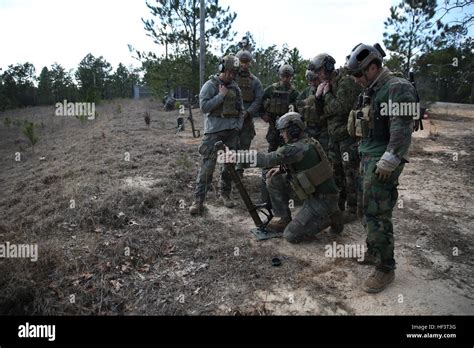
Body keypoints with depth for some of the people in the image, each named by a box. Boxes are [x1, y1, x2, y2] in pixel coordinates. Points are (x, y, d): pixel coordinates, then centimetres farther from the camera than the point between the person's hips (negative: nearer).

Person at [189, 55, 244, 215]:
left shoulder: (235, 87, 13)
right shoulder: (210, 85, -3)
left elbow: (241, 109, 18)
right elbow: (204, 107, -14)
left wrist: (238, 126, 4)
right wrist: (221, 95, -13)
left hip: (232, 131, 6)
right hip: (214, 131, -5)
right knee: (208, 166, -10)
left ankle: (225, 194, 25)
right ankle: (198, 200, -4)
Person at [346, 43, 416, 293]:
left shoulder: (398, 89, -14)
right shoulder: (371, 91, 15)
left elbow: (402, 130, -22)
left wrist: (388, 163, -24)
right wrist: (364, 157, 17)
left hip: (381, 163, -9)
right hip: (366, 159, 9)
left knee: (377, 215, -6)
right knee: (366, 210, 16)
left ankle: (385, 269, 7)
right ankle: (373, 253, 32)